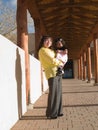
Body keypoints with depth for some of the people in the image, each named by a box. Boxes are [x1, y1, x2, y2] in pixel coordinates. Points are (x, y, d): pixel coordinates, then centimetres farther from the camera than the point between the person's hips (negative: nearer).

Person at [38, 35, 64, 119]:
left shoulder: (51, 50, 24)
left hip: (58, 72, 8)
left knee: (58, 93, 7)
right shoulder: (42, 50, -3)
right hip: (51, 73, -8)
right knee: (53, 93, -10)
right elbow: (52, 60, -11)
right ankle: (51, 113, -4)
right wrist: (60, 63, 3)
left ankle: (58, 111, 15)